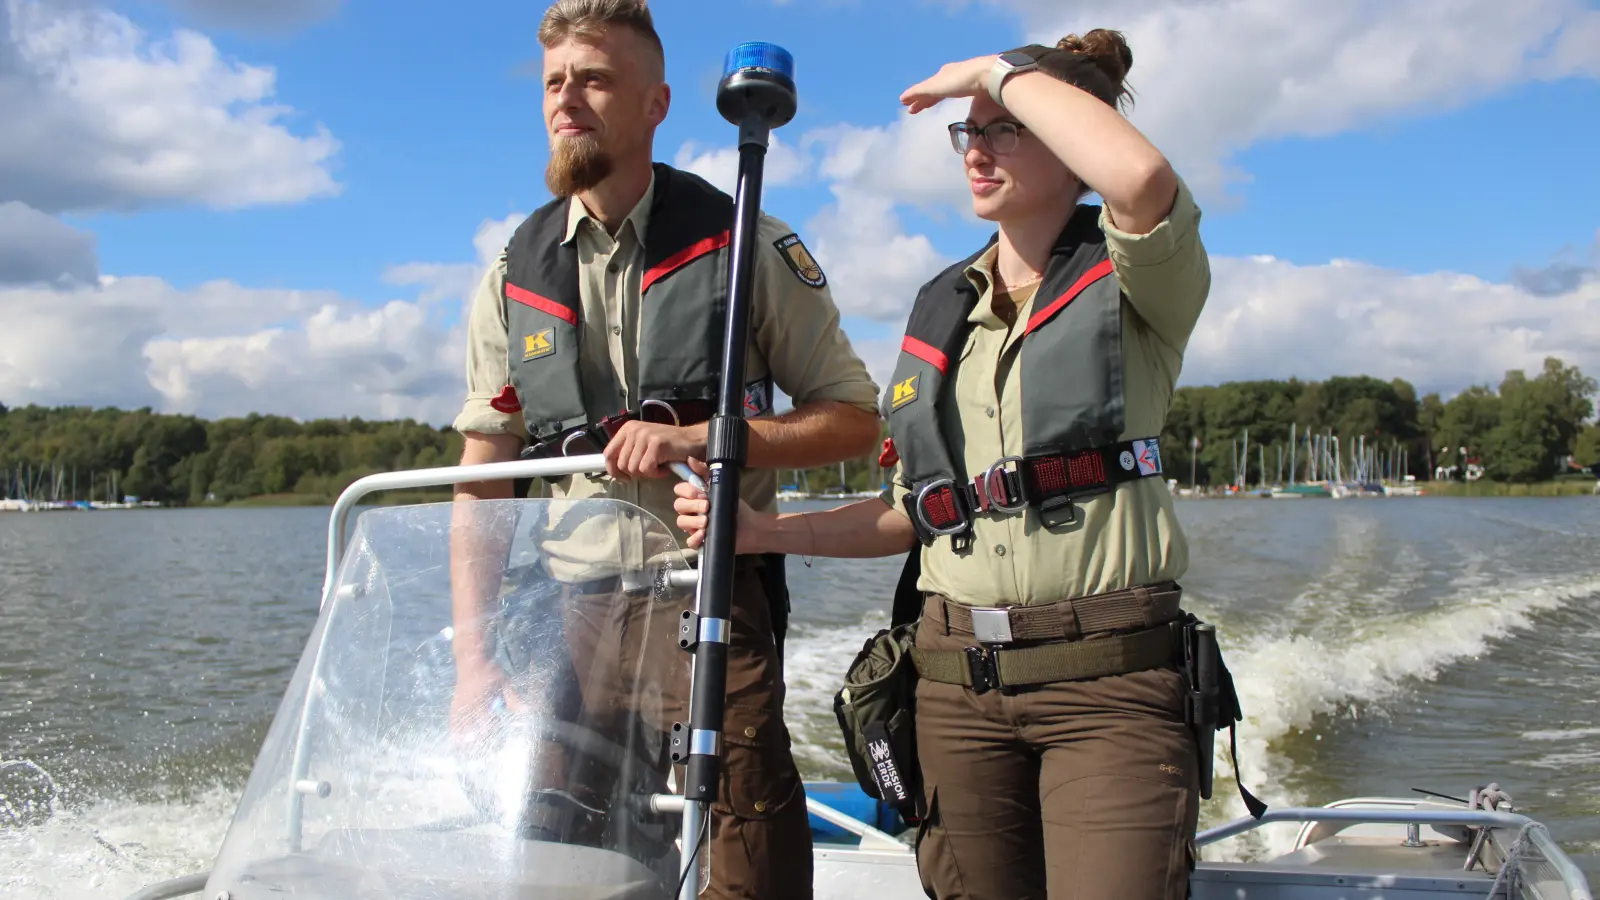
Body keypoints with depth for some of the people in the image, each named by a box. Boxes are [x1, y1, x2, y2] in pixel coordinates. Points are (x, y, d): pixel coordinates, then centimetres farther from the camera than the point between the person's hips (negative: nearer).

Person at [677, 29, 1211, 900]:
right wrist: (765, 530, 5)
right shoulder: (940, 307, 15)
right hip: (957, 680, 5)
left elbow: (1144, 177, -27)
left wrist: (1003, 73, -11)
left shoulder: (1133, 281, -1)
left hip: (1106, 677, -5)